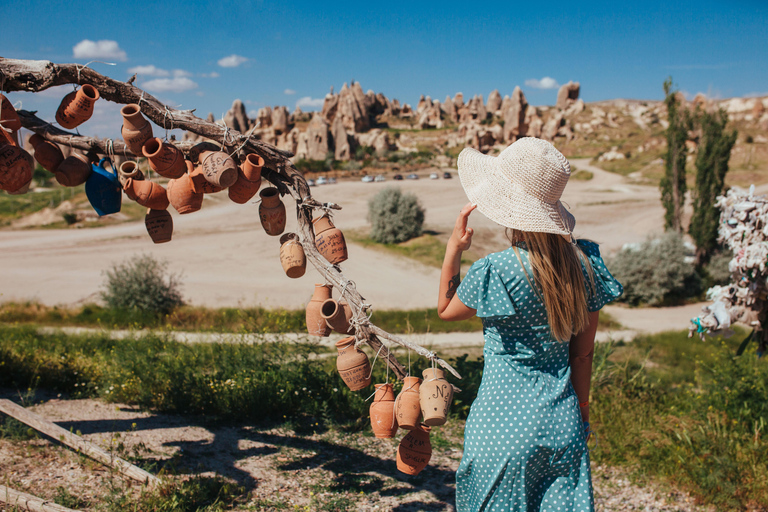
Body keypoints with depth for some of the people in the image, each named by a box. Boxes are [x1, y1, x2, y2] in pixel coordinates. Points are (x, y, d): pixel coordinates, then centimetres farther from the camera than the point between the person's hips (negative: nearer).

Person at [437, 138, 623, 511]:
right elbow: (583, 352, 5)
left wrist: (454, 248, 2)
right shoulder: (584, 263, -5)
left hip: (503, 428, -4)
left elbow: (445, 309, 1)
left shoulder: (496, 272, -20)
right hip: (564, 424, 4)